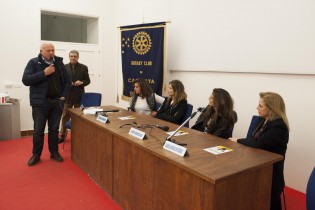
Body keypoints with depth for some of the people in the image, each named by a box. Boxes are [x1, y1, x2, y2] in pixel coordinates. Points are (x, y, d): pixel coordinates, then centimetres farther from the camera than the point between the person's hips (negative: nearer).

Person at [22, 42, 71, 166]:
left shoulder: (59, 62, 8)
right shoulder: (33, 62, -2)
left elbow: (67, 80, 12)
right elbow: (26, 80, -12)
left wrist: (64, 96, 1)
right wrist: (44, 73, -18)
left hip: (57, 102, 3)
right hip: (40, 102, -3)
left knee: (54, 129, 11)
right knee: (38, 130, 6)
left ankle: (54, 152, 24)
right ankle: (36, 154, 20)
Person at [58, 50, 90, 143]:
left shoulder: (83, 67, 3)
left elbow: (88, 81, 4)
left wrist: (81, 82, -16)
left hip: (79, 96, -1)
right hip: (67, 95, 1)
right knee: (65, 116, 7)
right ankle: (61, 136, 18)